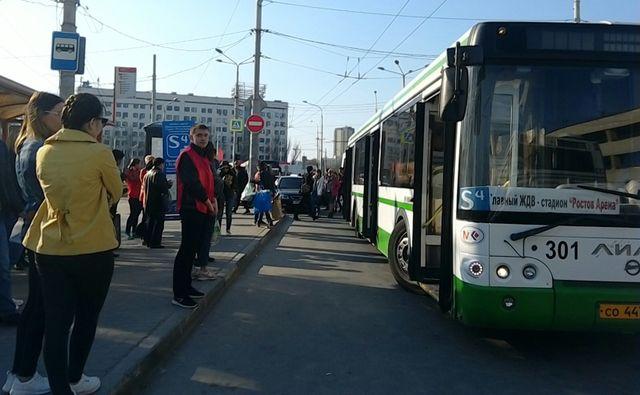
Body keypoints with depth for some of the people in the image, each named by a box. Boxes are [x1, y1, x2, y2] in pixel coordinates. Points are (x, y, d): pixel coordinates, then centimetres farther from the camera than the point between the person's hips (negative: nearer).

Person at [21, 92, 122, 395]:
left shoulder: (44, 152, 3)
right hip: (92, 249, -4)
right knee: (86, 318, 16)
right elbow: (115, 193, 2)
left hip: (49, 249, 4)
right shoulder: (99, 153, -12)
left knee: (56, 322, 7)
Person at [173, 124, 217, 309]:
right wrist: (208, 202, -10)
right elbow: (192, 183, -17)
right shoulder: (187, 156, -9)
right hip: (191, 208, -9)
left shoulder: (204, 158, 21)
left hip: (204, 209, 10)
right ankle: (179, 295, -6)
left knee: (193, 248, 14)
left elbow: (209, 181, 21)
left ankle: (186, 286, 23)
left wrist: (214, 200, 3)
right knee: (187, 249, -9)